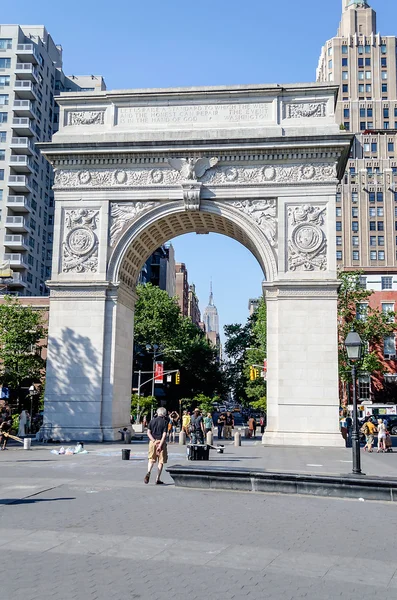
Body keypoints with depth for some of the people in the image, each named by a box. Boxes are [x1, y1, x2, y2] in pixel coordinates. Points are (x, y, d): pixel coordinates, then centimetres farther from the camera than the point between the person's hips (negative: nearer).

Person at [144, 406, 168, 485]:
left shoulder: (152, 421, 7)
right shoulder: (165, 422, -4)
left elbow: (148, 432, -1)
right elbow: (164, 434, -13)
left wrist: (154, 440, -8)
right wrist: (160, 445, -16)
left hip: (152, 441, 3)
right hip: (161, 442, -3)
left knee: (151, 459, 13)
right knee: (161, 461, 7)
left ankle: (148, 472, -15)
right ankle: (157, 479, 6)